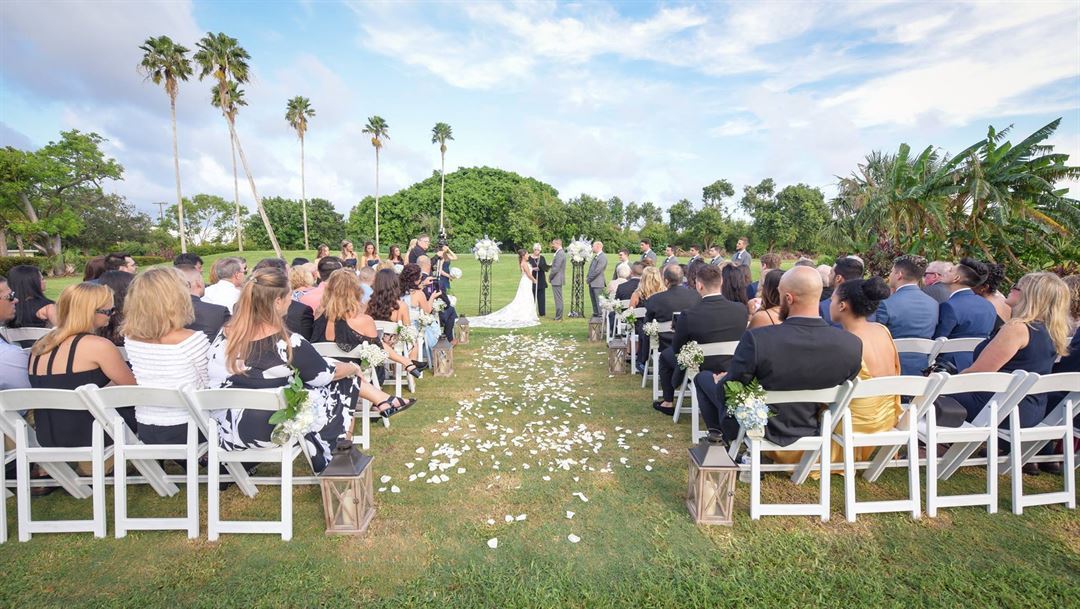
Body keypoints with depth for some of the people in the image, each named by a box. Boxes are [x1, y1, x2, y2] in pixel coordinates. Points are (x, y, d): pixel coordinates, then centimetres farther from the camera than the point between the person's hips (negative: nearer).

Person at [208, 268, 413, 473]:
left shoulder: (225, 336, -7)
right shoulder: (288, 343, -24)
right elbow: (326, 374, -9)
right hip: (274, 430, -6)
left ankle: (383, 401, 26)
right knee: (342, 385, 15)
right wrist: (355, 368, 11)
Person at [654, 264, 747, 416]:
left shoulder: (688, 315, -28)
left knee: (665, 354, 24)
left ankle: (668, 403, 33)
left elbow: (676, 348, -12)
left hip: (700, 371, -4)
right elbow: (738, 341, 2)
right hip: (733, 369, 4)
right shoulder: (741, 309, -16)